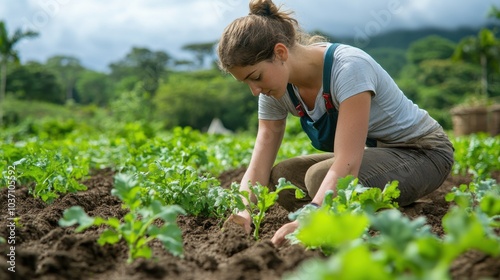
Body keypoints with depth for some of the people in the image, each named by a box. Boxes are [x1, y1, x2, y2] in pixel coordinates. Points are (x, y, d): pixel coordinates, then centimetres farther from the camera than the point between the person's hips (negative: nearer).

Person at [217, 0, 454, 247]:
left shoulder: (348, 67, -31)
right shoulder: (277, 89, -9)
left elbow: (347, 165, -40)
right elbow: (258, 168, -13)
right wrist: (243, 212, -33)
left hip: (423, 152, -7)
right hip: (373, 151, 7)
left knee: (320, 176, -31)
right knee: (280, 176, -12)